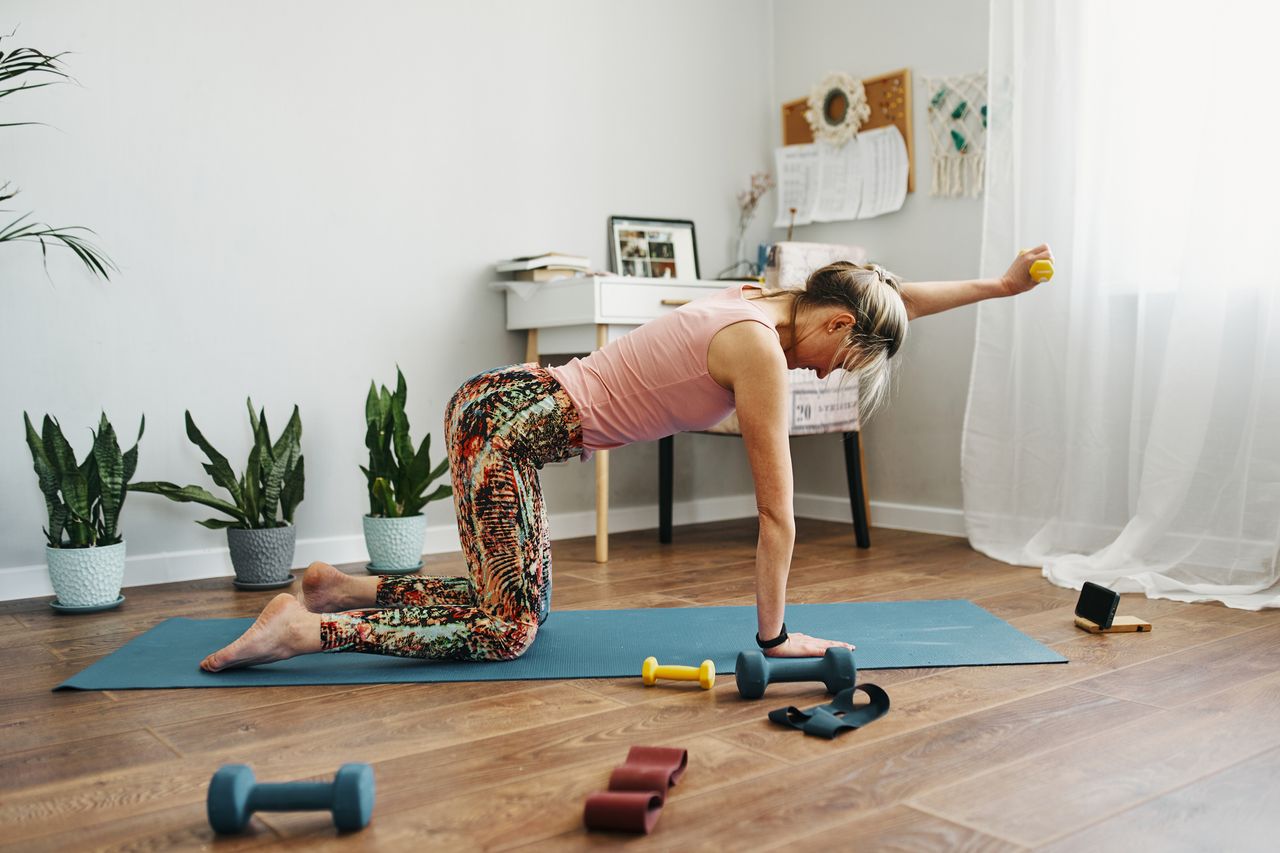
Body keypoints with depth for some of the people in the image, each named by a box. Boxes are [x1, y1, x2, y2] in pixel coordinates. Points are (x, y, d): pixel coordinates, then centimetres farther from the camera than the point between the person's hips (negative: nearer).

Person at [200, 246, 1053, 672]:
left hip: (506, 406, 10)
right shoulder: (762, 352, -16)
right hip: (506, 424, -10)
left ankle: (343, 587, 20)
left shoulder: (770, 300, 10)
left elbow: (887, 296, 25)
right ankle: (305, 628, -4)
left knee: (520, 603, 16)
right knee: (507, 635, -3)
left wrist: (999, 283, 30)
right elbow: (777, 514, -11)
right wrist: (775, 635, -2)